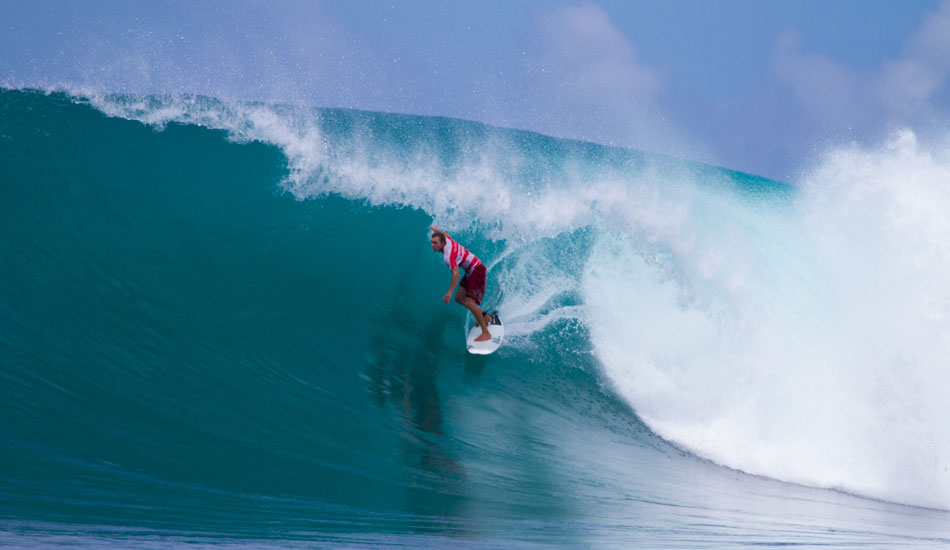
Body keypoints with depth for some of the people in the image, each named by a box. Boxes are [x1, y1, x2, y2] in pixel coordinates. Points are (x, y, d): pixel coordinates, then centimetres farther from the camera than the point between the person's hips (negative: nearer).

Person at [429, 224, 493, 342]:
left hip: (478, 271, -10)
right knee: (459, 298, 14)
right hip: (471, 272, 10)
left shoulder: (448, 255, -28)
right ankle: (485, 317, 27)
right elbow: (445, 234, 26)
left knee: (469, 302, -21)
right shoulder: (447, 240, -2)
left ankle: (486, 333, -21)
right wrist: (436, 229, 47)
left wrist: (449, 292, -45)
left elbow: (456, 274, -40)